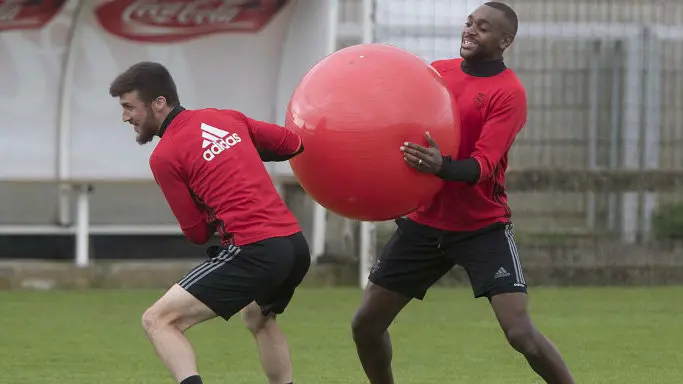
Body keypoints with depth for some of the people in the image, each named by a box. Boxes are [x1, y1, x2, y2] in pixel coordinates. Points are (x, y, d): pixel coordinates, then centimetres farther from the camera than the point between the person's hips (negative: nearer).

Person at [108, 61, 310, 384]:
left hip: (255, 251, -8)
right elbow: (292, 144, 23)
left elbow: (197, 233, 3)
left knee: (158, 321, -6)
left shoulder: (164, 157, -3)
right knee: (258, 316, 37)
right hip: (296, 245, 8)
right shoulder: (227, 118, 14)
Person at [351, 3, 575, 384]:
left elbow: (482, 167, -22)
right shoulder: (437, 71, 4)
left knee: (521, 332, -18)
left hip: (483, 227, -5)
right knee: (365, 324, 4)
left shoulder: (509, 93, -14)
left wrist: (442, 166, -42)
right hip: (424, 222, 6)